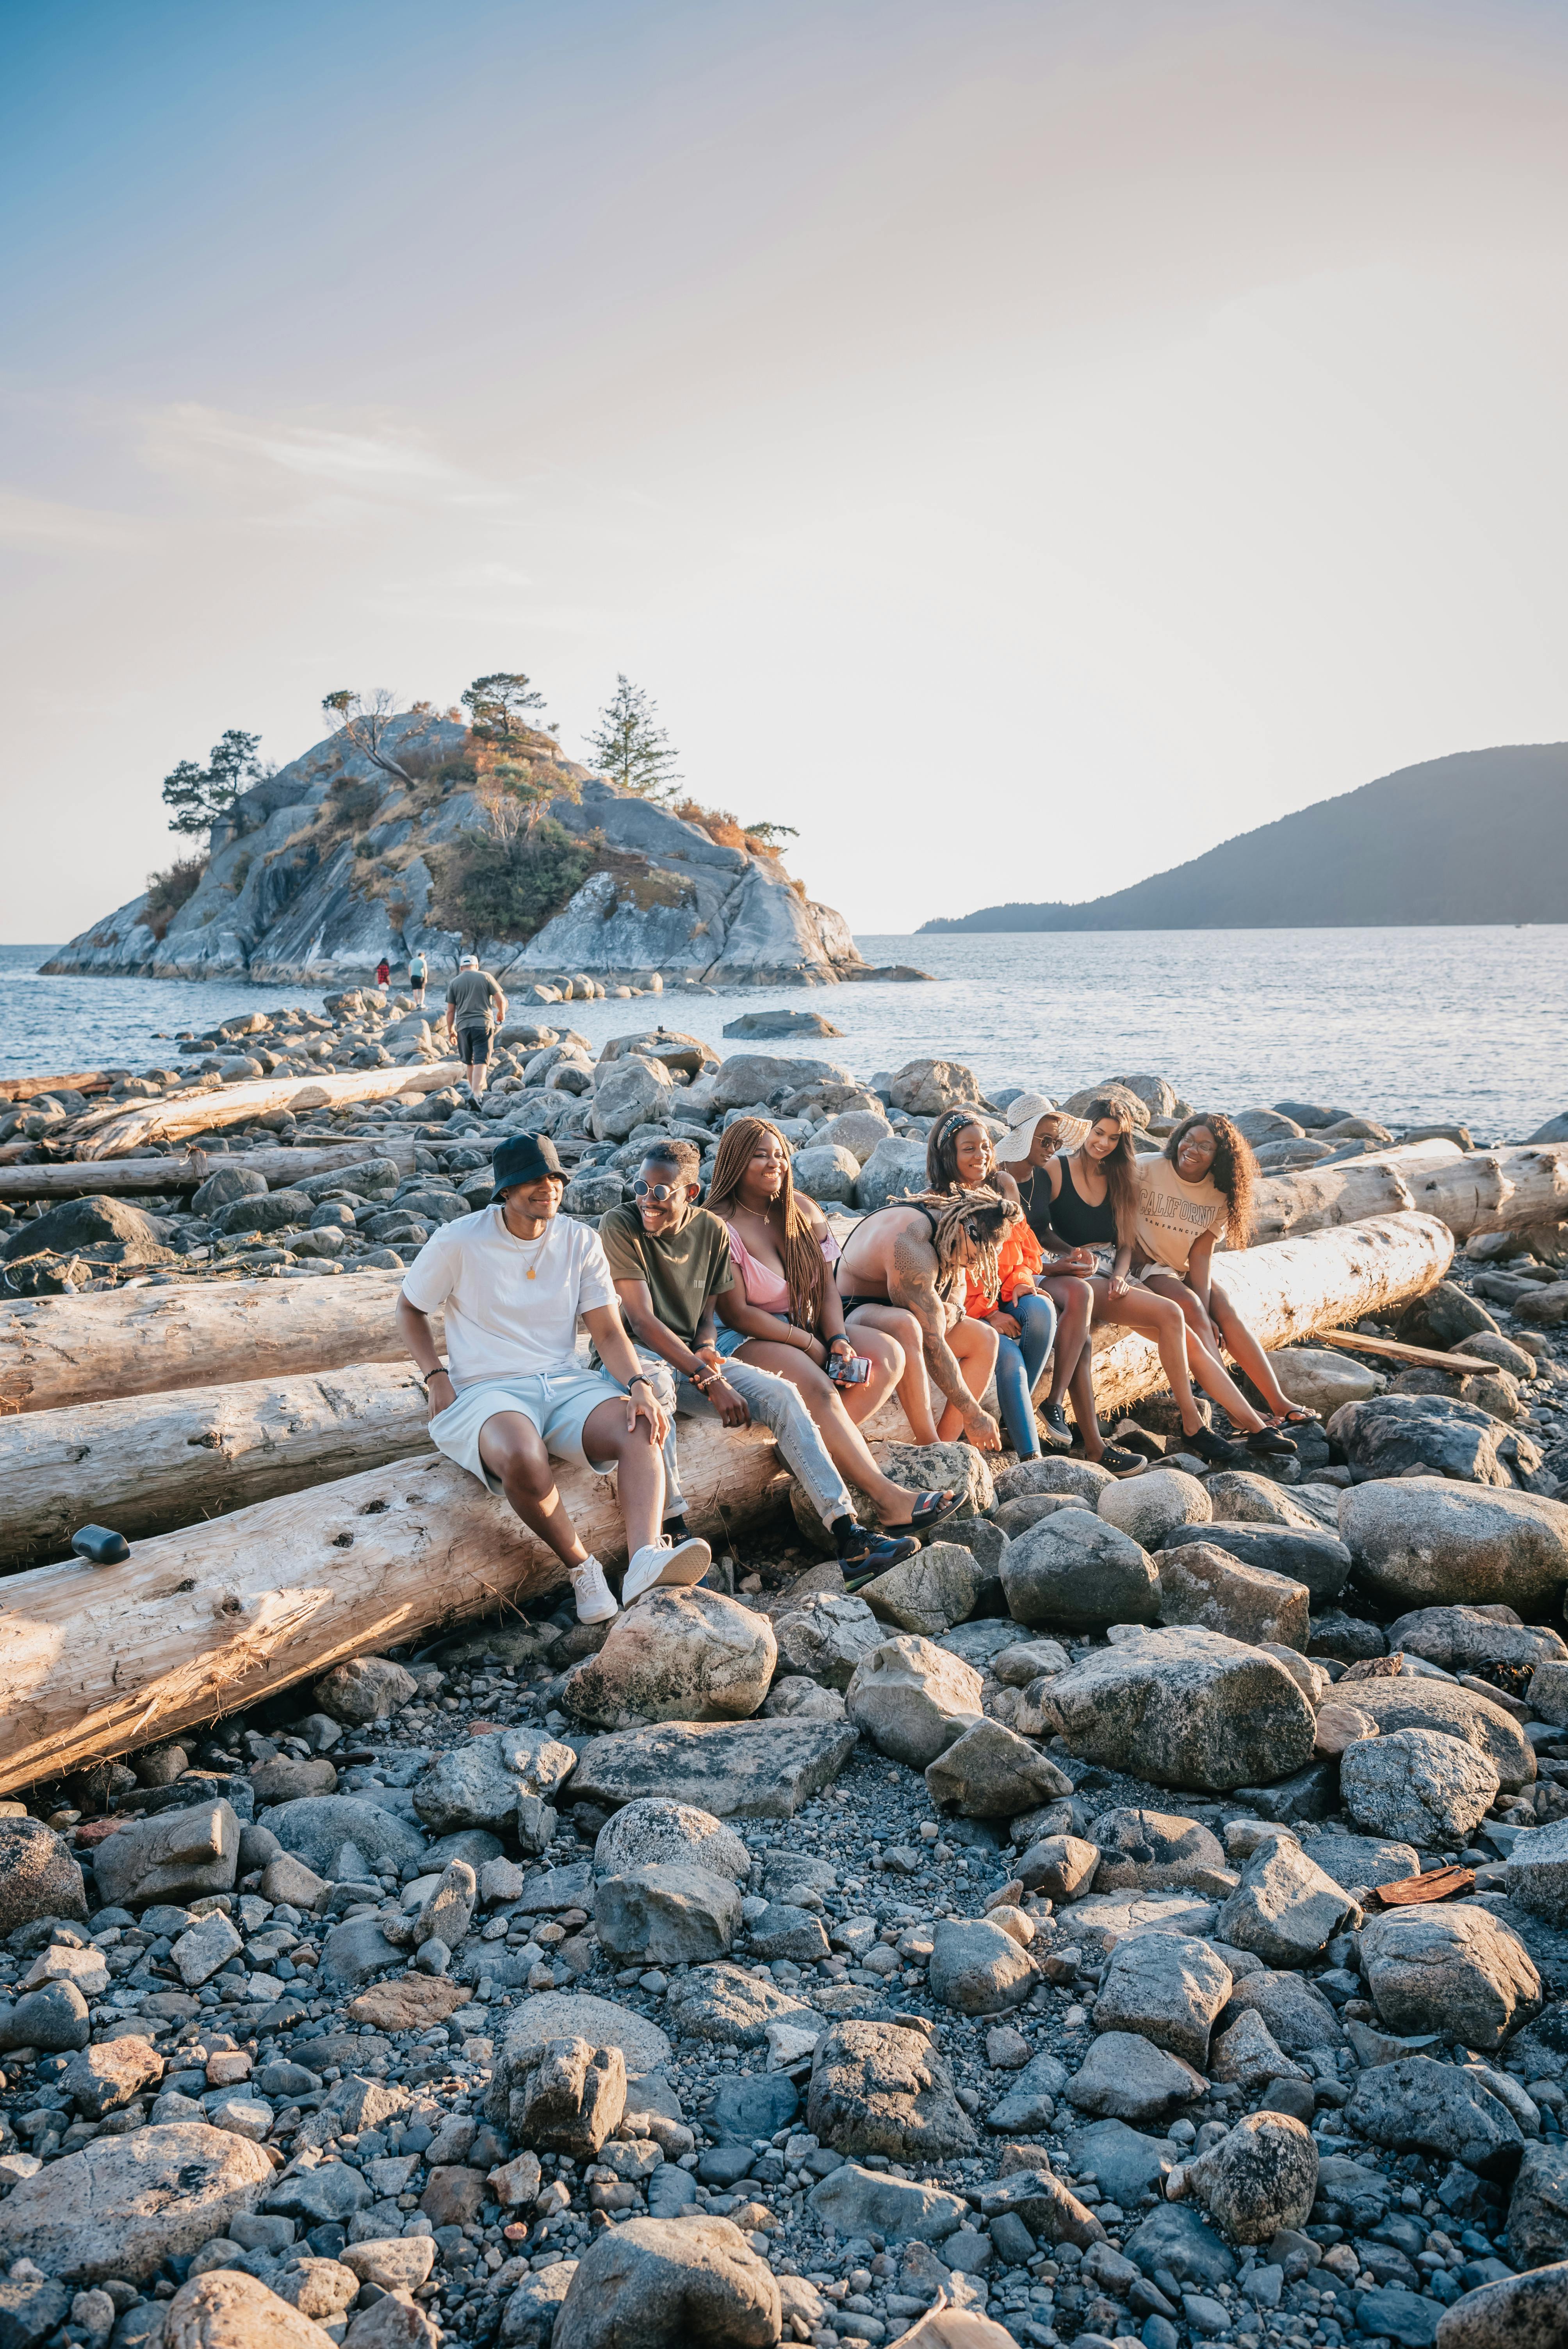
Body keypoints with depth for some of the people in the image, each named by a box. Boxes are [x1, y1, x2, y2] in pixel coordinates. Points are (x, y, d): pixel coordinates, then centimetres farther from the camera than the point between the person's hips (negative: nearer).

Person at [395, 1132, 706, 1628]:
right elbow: (410, 1309, 12)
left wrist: (639, 1384, -16)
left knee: (641, 1430, -28)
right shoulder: (457, 1243, -3)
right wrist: (435, 1377, -4)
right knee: (524, 1457, -39)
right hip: (487, 1392, -4)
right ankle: (581, 1567, -17)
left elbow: (608, 1331, 4)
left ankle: (645, 1560, -49)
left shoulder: (580, 1241, 6)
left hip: (565, 1383, 4)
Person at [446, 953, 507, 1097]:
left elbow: (450, 1011, 7)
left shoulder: (454, 983, 8)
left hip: (463, 1026, 2)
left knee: (468, 1061, 18)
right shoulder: (485, 977, 4)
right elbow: (501, 1000, 0)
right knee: (481, 1061, -7)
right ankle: (476, 1094, -20)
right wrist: (501, 1013, 20)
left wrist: (451, 1031, 17)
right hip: (483, 1024, -2)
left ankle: (474, 1089, 31)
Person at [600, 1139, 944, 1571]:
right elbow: (642, 1321, -19)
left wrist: (706, 1349, -14)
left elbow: (706, 1314, 11)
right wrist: (710, 1381, -24)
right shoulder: (620, 1226, -13)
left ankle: (848, 1533, -18)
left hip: (692, 1357, 5)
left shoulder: (711, 1231, 3)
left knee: (780, 1394, -14)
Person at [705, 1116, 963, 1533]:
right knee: (818, 1389, -33)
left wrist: (838, 1339, -11)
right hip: (742, 1342, -8)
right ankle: (888, 1501, -30)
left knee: (887, 1354, -14)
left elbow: (827, 1288, 9)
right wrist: (810, 1344, -16)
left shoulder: (803, 1213, 8)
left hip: (805, 1331, 8)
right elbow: (736, 1313, -16)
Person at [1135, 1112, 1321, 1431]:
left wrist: (1205, 1312, -20)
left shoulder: (1218, 1195, -3)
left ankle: (1278, 1402, -18)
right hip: (1146, 1268, -5)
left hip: (1185, 1270, 5)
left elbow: (1201, 1254, -8)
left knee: (1226, 1312, -18)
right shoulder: (1145, 1171, -15)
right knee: (1188, 1304, -28)